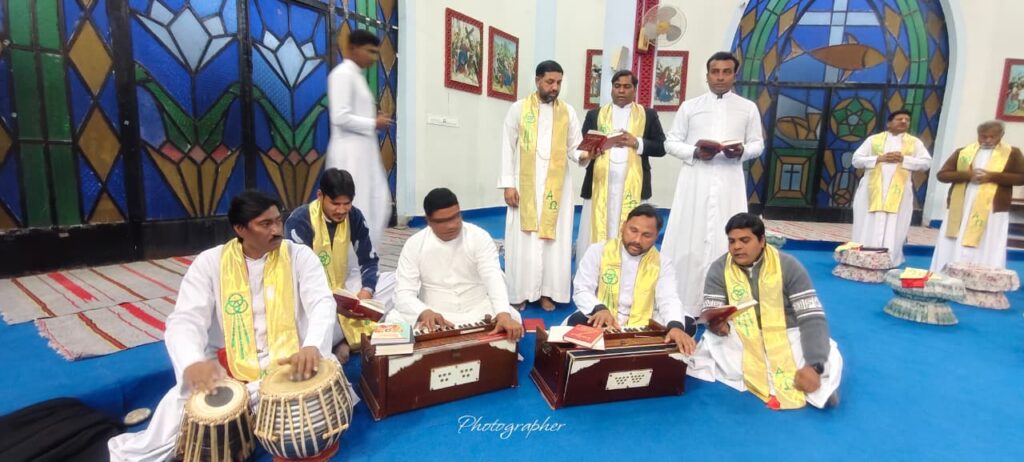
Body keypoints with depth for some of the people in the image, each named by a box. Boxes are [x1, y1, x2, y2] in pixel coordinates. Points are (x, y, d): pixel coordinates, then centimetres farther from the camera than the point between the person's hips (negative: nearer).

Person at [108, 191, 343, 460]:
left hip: (288, 363, 1)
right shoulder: (210, 262, -4)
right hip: (230, 367, 0)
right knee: (180, 402, -27)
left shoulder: (300, 256, -6)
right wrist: (192, 362, -34)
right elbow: (185, 319, -11)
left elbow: (322, 303, -17)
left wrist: (312, 346, -39)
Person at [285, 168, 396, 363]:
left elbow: (369, 261, 2)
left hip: (343, 289, 6)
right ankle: (354, 334, -5)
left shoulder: (355, 217, -3)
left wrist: (366, 290, -17)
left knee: (395, 280, -13)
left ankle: (348, 340, -19)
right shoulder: (299, 221, -17)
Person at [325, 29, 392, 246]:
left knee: (379, 203, 9)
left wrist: (375, 117, 4)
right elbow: (340, 117, -20)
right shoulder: (342, 74, -10)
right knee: (353, 207, -4)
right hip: (349, 152, -9)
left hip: (364, 150, 9)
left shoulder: (357, 75, 17)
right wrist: (373, 124, -11)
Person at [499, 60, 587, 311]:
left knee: (554, 238, 3)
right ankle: (521, 293, 11)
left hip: (557, 184, 2)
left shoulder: (568, 111, 8)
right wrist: (508, 183, -7)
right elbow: (508, 147, 0)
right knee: (523, 239, 0)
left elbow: (574, 147, 7)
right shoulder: (519, 108, 2)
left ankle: (548, 292, 13)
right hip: (525, 184, -2)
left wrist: (583, 155, -16)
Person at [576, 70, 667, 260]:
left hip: (633, 186, -1)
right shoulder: (594, 114, 16)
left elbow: (661, 147, 8)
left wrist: (637, 142, -8)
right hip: (600, 185, 1)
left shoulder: (649, 115, 13)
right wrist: (590, 151, -12)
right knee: (597, 236, 0)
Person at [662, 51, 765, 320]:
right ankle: (684, 305, 8)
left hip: (729, 182, 1)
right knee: (688, 239, -1)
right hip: (695, 180, 0)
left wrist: (742, 151, -10)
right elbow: (671, 142, 7)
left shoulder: (748, 108, 11)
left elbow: (758, 144, 12)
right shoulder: (689, 106, 9)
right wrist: (694, 151, -11)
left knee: (727, 241, -1)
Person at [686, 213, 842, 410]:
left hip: (786, 338, -1)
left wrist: (814, 366, -27)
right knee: (708, 347, -28)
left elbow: (812, 318, -13)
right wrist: (717, 325, -35)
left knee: (828, 359, -28)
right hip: (740, 341, 2)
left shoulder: (789, 266, -9)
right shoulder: (719, 269, -6)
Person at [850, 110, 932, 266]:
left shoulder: (914, 142, 13)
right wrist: (879, 158, -10)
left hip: (898, 192, 1)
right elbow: (856, 159, 3)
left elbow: (927, 163, 5)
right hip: (872, 190, -1)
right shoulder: (873, 139, 10)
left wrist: (904, 159, -9)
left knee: (893, 230, -3)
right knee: (868, 228, -1)